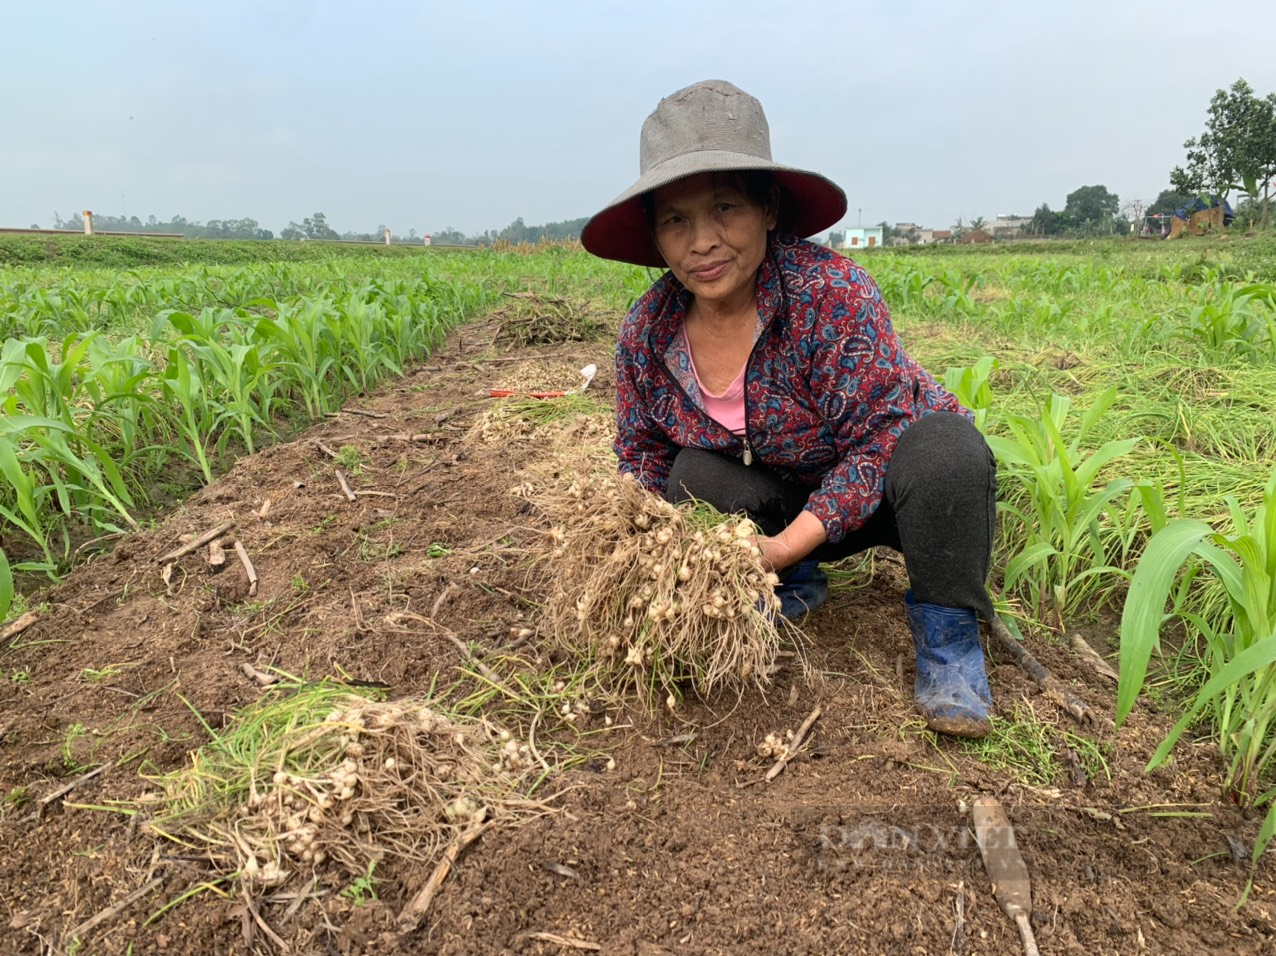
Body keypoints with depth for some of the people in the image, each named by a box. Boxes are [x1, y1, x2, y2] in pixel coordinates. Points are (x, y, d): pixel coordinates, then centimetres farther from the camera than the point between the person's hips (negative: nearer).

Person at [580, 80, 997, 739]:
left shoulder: (831, 292, -31)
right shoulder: (646, 330, -15)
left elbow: (877, 438, -30)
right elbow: (642, 455, -2)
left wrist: (787, 544, -37)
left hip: (881, 489, -3)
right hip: (783, 497, 4)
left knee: (946, 448, -35)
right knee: (695, 474, -24)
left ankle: (946, 628, -11)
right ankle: (794, 590, 3)